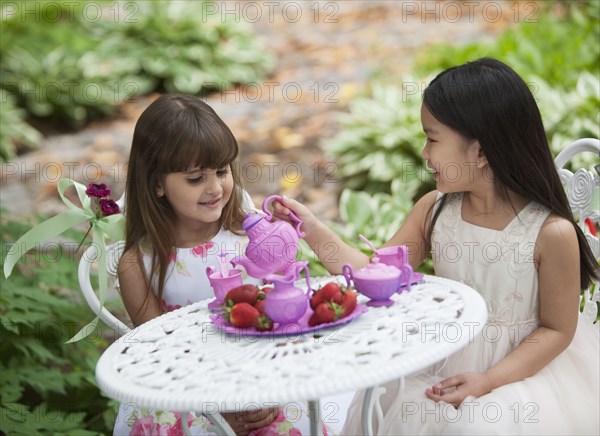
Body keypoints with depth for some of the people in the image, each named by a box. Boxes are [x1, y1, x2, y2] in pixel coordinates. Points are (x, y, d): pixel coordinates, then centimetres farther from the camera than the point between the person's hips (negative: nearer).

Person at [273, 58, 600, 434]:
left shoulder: (552, 233, -19)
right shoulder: (434, 210, -5)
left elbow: (557, 330, -11)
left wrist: (488, 380, -21)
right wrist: (316, 233, -12)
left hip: (523, 364, -5)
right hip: (444, 358, 5)